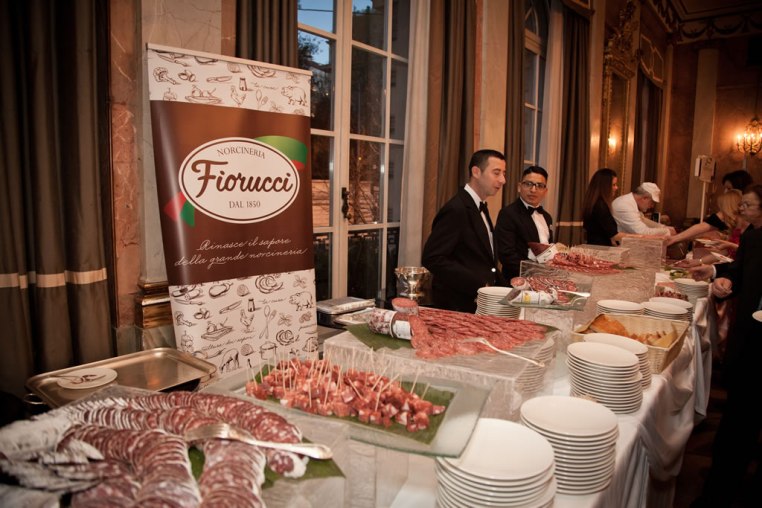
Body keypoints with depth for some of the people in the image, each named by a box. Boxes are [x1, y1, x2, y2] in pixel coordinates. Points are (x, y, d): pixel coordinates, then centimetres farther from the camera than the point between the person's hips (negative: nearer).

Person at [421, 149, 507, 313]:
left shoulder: (480, 208, 13)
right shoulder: (456, 209, -16)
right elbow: (432, 258, -23)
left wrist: (499, 285, 2)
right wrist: (478, 285, -23)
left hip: (481, 301, 9)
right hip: (459, 305, -9)